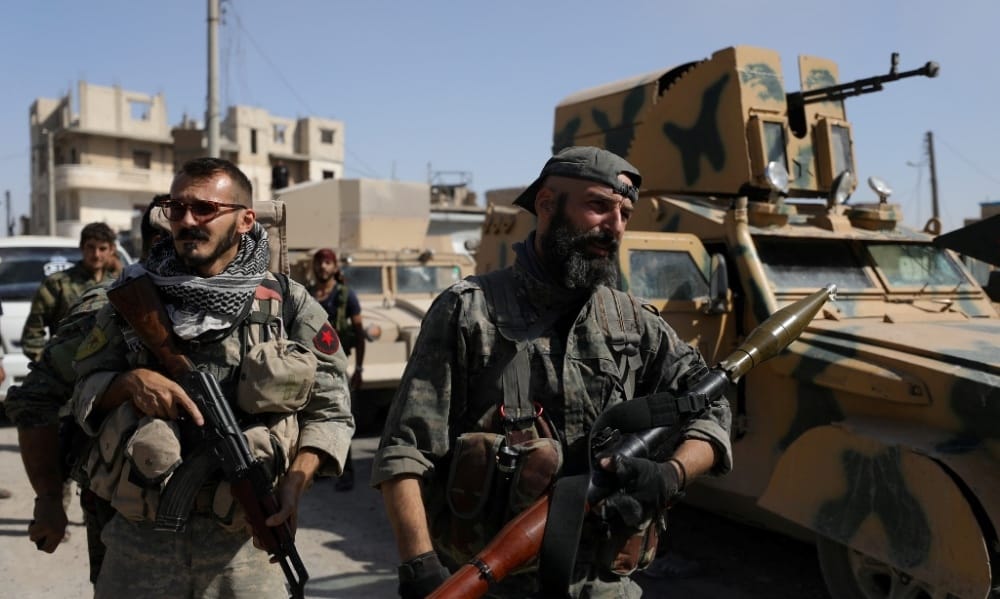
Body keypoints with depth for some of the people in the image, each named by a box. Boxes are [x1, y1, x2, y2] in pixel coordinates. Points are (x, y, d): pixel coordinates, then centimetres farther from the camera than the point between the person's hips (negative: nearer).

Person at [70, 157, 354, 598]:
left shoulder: (288, 303, -2)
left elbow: (331, 412, 1)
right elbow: (83, 391, 9)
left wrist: (296, 480, -14)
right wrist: (130, 381, -12)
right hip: (139, 537, 2)